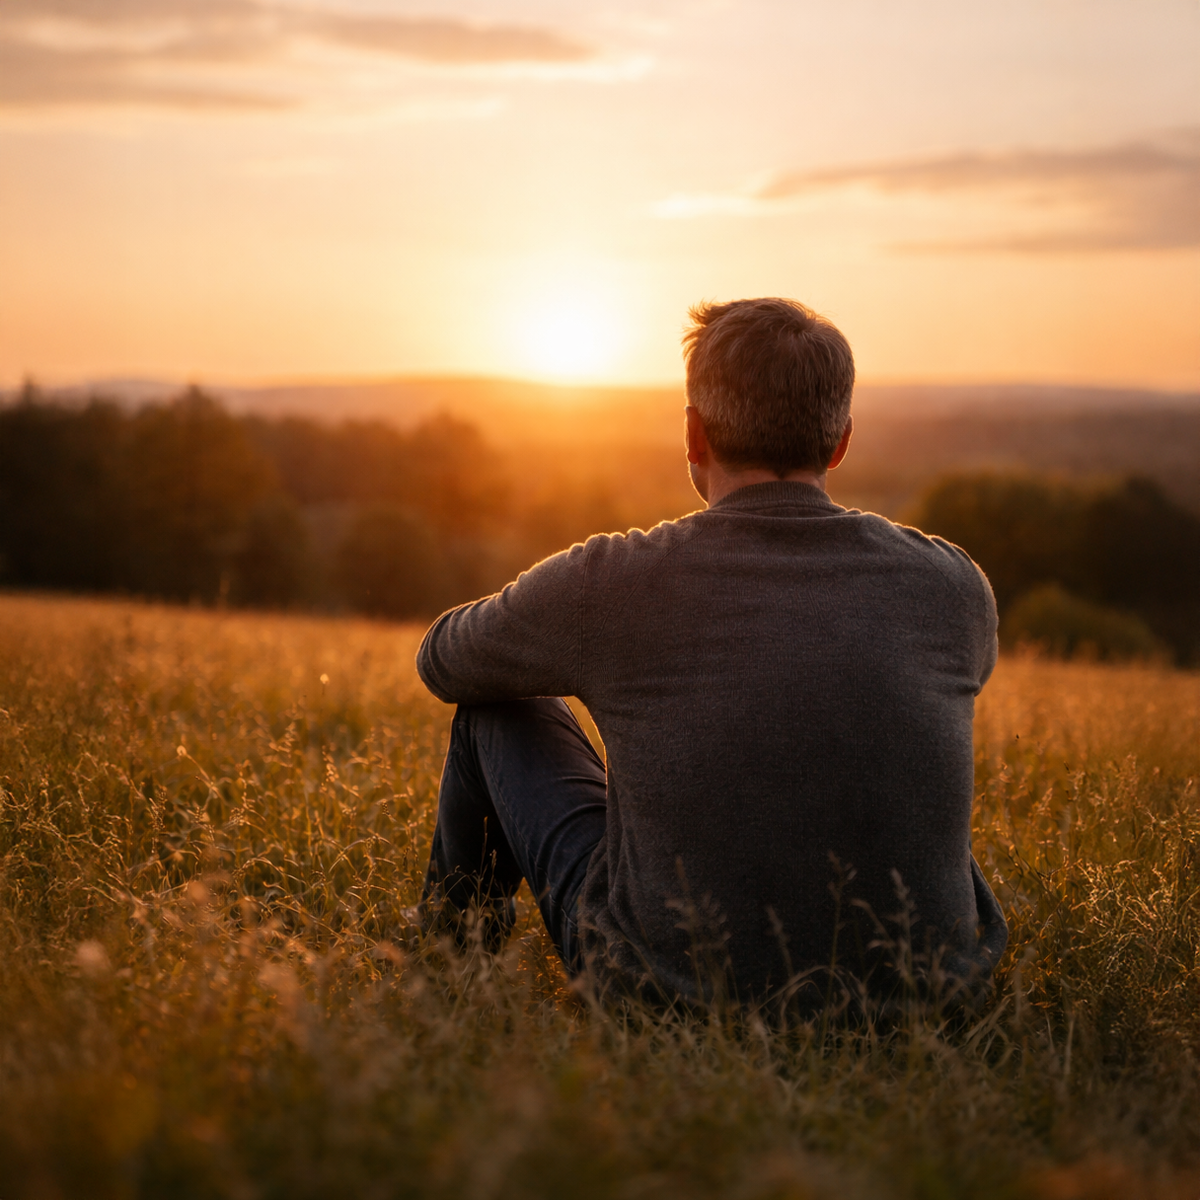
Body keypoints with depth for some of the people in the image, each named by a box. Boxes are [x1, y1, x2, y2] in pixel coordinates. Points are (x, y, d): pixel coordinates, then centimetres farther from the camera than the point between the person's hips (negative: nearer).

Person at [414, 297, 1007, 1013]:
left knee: (501, 702, 16)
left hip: (675, 989, -3)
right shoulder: (953, 586, -5)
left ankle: (457, 940, 44)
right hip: (930, 995, 3)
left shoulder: (607, 583, -14)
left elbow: (444, 663, 8)